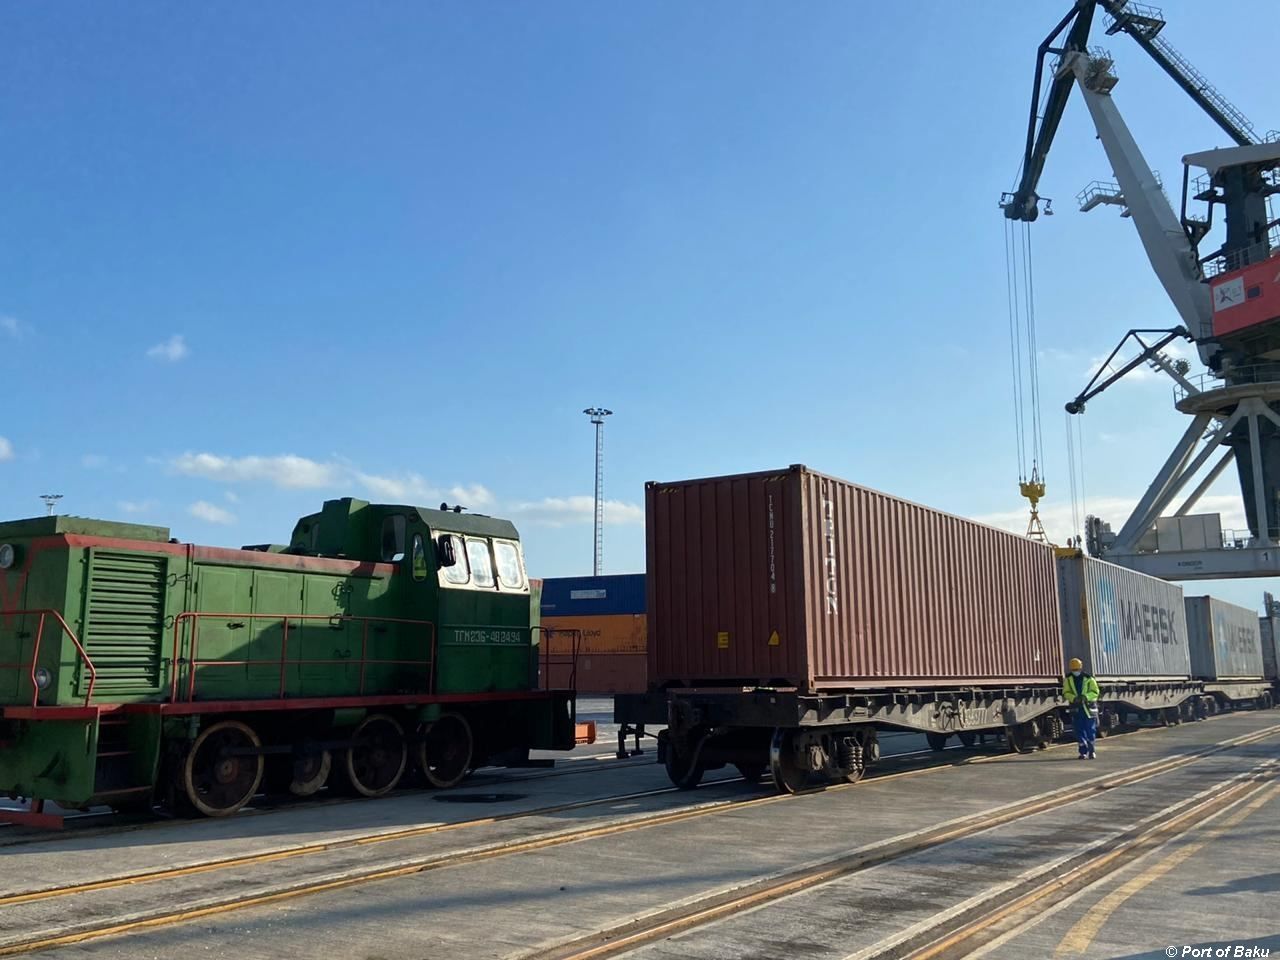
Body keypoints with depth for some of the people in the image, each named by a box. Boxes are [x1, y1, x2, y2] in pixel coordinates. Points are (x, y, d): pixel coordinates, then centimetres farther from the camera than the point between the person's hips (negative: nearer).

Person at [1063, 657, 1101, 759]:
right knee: (1079, 731, 1)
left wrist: (1086, 696, -25)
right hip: (1076, 707, 2)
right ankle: (1083, 751, 8)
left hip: (1088, 707, -2)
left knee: (1091, 730, 2)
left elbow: (1095, 692, -7)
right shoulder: (1068, 679, 3)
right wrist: (1073, 698, -21)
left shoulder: (1089, 679, -4)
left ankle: (1091, 750, 17)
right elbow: (1066, 692, -1)